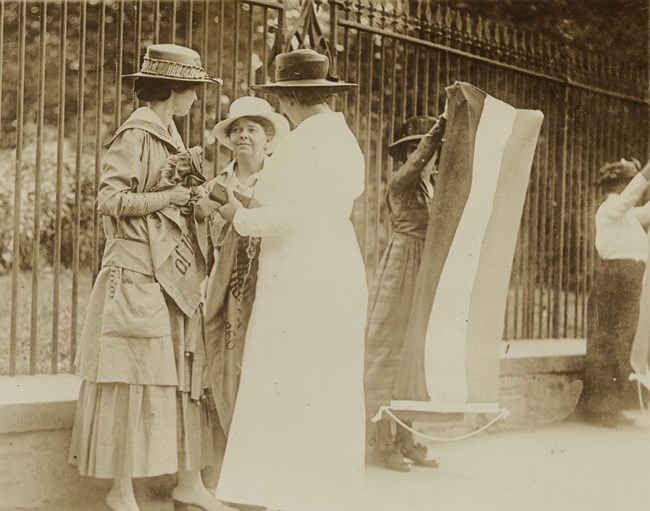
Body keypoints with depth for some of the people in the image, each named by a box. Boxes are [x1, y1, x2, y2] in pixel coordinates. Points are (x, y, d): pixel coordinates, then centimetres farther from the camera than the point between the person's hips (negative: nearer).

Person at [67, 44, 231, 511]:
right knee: (134, 380, -5)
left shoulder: (170, 136, 17)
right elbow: (110, 199, -16)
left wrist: (195, 193, 6)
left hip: (176, 276, 9)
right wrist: (170, 197, -13)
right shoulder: (135, 135, -9)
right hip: (139, 276, -9)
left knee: (186, 379, 9)